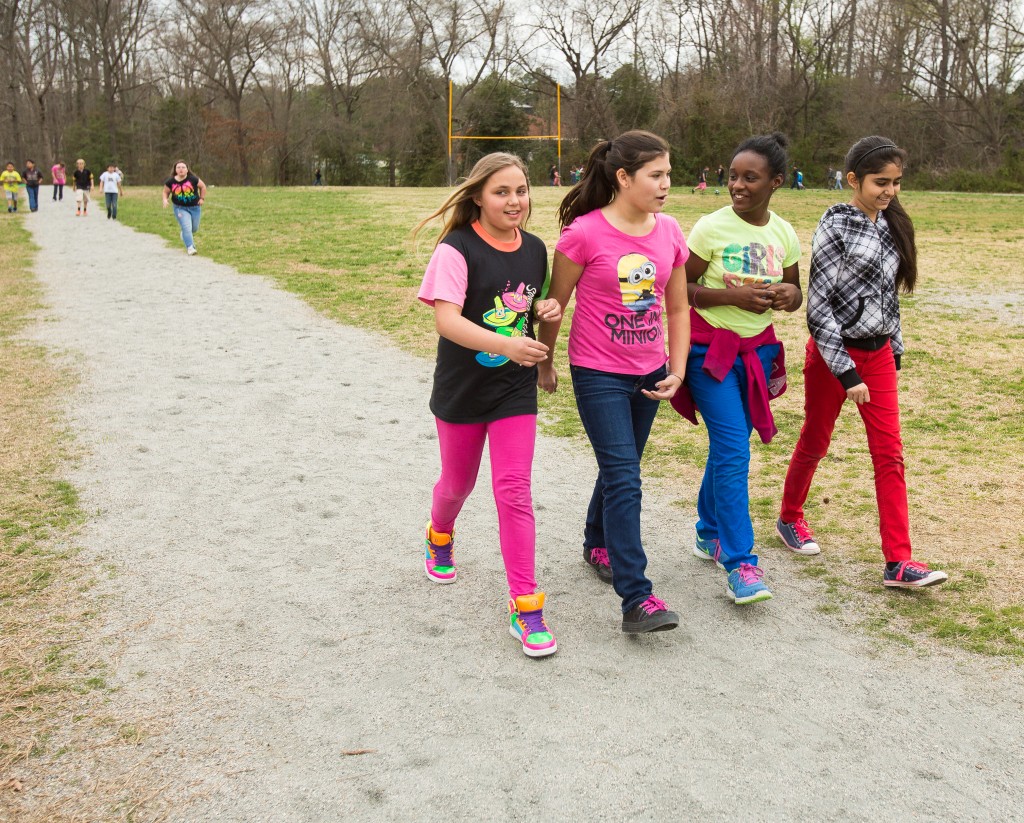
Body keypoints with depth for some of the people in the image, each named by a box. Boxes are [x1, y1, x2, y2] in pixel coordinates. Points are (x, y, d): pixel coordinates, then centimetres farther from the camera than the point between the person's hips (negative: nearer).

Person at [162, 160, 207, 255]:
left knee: (194, 228, 14)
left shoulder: (193, 179, -12)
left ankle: (185, 236, 48)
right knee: (186, 227, -16)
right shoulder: (170, 181, -8)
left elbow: (203, 186, 3)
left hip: (195, 207, 1)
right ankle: (190, 247, -8)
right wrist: (165, 200, -12)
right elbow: (166, 192, 6)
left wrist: (202, 198, 0)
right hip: (180, 208, -1)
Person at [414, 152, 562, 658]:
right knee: (458, 482, 17)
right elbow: (446, 319, -28)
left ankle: (525, 607, 1)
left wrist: (545, 308, -8)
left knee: (514, 491, -5)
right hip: (461, 389, -2)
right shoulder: (456, 250, -17)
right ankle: (439, 537, 53)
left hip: (515, 390, 2)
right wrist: (506, 345, -42)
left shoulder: (535, 249, 1)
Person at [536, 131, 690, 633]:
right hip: (598, 374, -5)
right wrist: (543, 362, 4)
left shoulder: (670, 233, 0)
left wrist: (678, 369, 0)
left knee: (620, 469, 19)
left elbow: (677, 309, 8)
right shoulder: (584, 234, -16)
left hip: (648, 374, 6)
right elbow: (554, 304, -5)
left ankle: (597, 544, 45)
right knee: (624, 478, -10)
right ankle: (636, 600, -8)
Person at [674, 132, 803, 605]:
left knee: (729, 444, 12)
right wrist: (731, 295, -21)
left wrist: (790, 294, -9)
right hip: (711, 347, -5)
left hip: (758, 349, 5)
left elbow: (795, 291, 15)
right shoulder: (712, 228, -10)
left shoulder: (784, 234, 4)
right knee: (732, 450, -12)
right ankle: (740, 564, -8)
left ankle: (709, 533, 33)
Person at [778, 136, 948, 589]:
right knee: (815, 442, 11)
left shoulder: (891, 225, 6)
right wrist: (846, 372, -19)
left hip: (878, 353, 6)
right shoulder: (835, 227, -13)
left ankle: (898, 562, 1)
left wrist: (895, 348, 13)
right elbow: (818, 307, -17)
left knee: (890, 454, 0)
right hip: (833, 352, -6)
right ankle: (789, 518, 36)